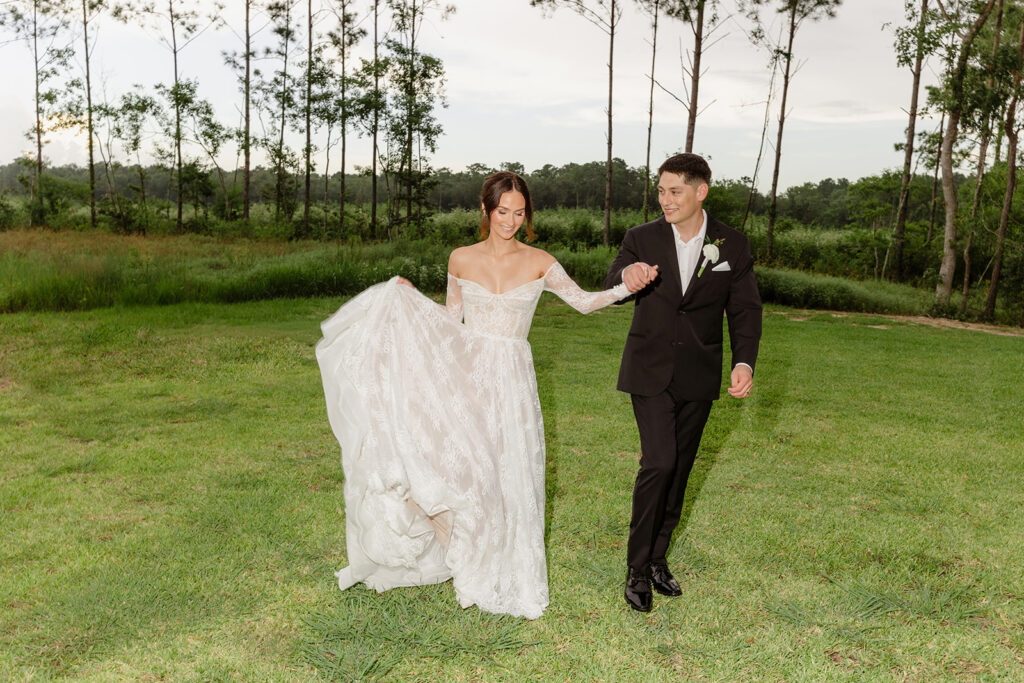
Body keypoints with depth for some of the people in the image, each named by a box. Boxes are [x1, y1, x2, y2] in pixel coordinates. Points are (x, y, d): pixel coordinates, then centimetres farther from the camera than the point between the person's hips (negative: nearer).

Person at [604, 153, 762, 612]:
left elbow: (745, 309, 0)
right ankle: (637, 567, 0)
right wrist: (628, 275, -41)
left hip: (698, 377, 3)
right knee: (659, 463, -14)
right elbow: (613, 278, -15)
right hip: (650, 373, -2)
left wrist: (744, 362, -16)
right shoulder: (642, 239, -3)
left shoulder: (733, 246, 0)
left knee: (679, 470, 11)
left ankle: (657, 558, 28)